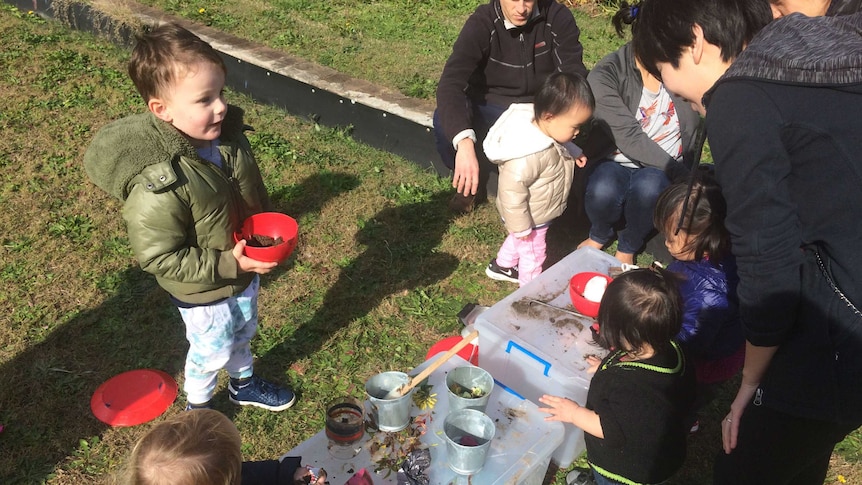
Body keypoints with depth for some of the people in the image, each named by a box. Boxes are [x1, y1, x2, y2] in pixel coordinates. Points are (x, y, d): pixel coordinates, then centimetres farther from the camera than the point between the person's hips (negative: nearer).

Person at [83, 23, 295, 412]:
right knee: (211, 352, 20)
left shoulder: (228, 137, -15)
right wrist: (228, 264, -29)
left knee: (241, 336, 31)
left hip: (245, 272, 6)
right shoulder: (156, 187, -37)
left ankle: (245, 385, 60)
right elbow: (157, 258, -27)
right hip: (203, 293, -6)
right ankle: (198, 407, 51)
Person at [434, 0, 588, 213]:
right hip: (490, 110, -1)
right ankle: (469, 180, 1)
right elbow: (450, 83, -32)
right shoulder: (481, 24, -19)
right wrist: (464, 142, -50)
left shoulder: (557, 17, -12)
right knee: (445, 123, -31)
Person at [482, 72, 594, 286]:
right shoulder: (529, 155, -42)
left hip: (539, 211, 9)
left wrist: (573, 153, -2)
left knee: (518, 240, 32)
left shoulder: (543, 128, -14)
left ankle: (502, 266, 57)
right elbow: (512, 190, -33)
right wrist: (520, 226, -24)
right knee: (533, 254, 15)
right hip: (530, 218, -9)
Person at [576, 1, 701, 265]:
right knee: (603, 192, -36)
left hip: (664, 168, 2)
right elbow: (629, 137, -23)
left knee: (648, 188, -35)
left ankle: (628, 246, -2)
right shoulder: (606, 75, -15)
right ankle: (600, 234, 2)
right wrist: (679, 172, -24)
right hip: (616, 161, -1)